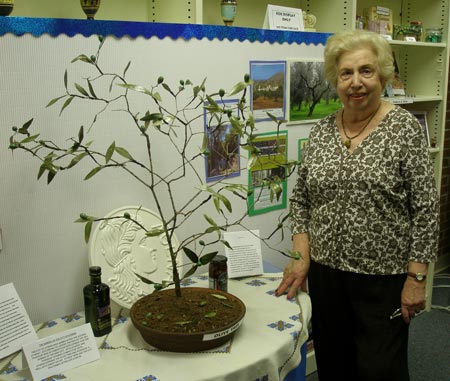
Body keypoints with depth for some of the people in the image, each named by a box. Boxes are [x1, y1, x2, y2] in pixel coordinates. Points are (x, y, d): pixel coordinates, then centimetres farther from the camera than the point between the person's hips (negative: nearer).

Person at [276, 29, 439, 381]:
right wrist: (302, 257, 0)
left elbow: (426, 208, -10)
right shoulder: (321, 131, 3)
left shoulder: (404, 128, -9)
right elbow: (301, 199, 8)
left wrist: (416, 278, -11)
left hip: (384, 277, -4)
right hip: (325, 273, 4)